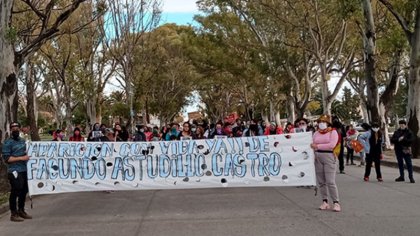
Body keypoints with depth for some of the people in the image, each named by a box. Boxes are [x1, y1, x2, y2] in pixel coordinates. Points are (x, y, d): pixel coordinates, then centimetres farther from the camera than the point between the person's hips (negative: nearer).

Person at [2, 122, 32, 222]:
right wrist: (21, 158, -18)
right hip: (15, 171, -7)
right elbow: (6, 158, -13)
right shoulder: (7, 143, -6)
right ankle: (13, 214, 6)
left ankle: (21, 211, 27)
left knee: (24, 191, 13)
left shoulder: (23, 141, 15)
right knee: (15, 192, -3)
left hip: (25, 170, 7)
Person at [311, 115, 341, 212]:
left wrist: (318, 146, -12)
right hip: (318, 157, 6)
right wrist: (312, 146, -5)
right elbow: (313, 145, 17)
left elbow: (332, 145, -14)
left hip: (328, 157, -5)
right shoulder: (316, 133, 15)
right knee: (321, 181, 7)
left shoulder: (333, 132, -1)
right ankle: (325, 202, 15)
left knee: (330, 181, -10)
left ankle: (336, 202, -3)